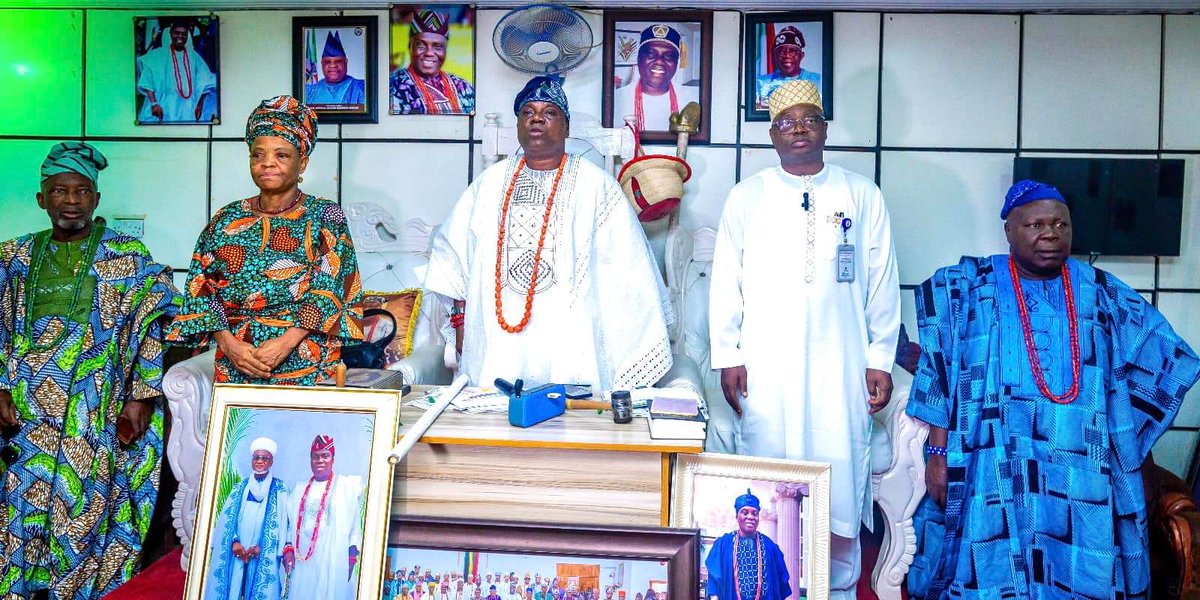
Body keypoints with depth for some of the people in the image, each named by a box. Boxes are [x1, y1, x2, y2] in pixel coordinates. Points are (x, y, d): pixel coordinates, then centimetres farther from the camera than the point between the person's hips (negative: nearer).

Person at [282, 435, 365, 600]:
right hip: (302, 557, 4)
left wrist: (352, 556, -7)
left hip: (333, 557, -4)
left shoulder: (346, 485, 2)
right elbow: (291, 522, 15)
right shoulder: (300, 488, 16)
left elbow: (355, 522, -1)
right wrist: (288, 549, 1)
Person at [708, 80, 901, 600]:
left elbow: (882, 282, 8)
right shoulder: (746, 197, 7)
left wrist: (880, 358, 4)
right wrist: (727, 356, -1)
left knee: (840, 477, 3)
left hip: (841, 366, 0)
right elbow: (725, 281, 5)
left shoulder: (861, 195, 8)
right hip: (764, 367, 0)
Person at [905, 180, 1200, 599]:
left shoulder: (1102, 294, 11)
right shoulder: (967, 287, 4)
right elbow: (938, 374, -1)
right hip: (990, 470, -2)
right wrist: (938, 451, -7)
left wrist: (1117, 436, 8)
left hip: (1082, 475, 3)